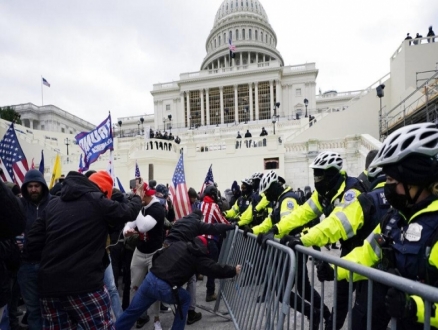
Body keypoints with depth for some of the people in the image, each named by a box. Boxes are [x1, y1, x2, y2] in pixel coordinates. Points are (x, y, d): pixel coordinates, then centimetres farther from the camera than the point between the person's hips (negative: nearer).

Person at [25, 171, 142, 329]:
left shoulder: (52, 204, 12)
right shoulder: (97, 202, -6)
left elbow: (32, 243, 11)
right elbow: (127, 211, 7)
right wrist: (137, 198, 27)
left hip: (49, 285, 7)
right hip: (84, 284, -6)